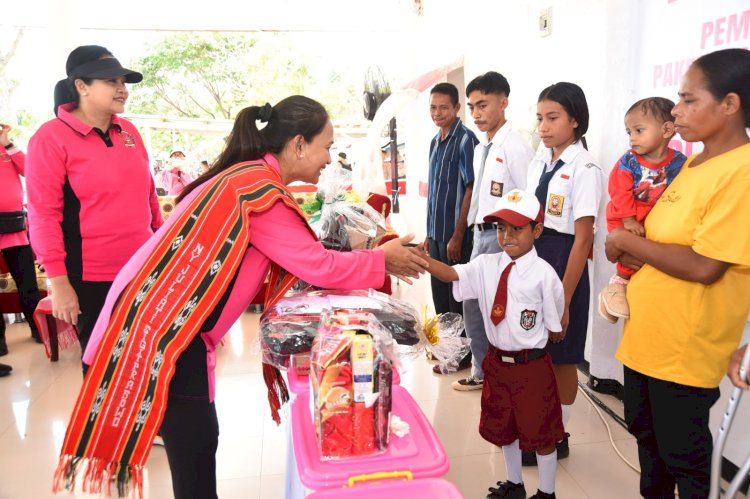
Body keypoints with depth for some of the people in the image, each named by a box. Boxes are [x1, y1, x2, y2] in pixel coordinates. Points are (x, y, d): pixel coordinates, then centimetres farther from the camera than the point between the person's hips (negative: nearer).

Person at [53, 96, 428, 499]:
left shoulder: (248, 177, 11)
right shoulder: (259, 190, -20)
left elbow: (301, 259, 14)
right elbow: (319, 266, -16)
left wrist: (370, 261, 13)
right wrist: (381, 259, 0)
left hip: (163, 316, 10)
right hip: (163, 327, -10)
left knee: (196, 440, 18)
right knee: (196, 445, 0)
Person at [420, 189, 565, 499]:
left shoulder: (543, 274, -15)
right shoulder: (487, 266, -4)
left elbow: (555, 328, -6)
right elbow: (451, 273, -17)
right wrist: (420, 259, -31)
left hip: (532, 365, -5)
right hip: (496, 361, 5)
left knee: (539, 432, 13)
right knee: (502, 427, 22)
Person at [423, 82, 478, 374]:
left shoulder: (465, 140, -11)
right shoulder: (435, 141, 12)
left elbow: (471, 190, -15)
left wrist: (457, 236, -17)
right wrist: (430, 233, 15)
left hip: (455, 234, -8)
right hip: (436, 232, 8)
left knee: (457, 296, 3)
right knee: (440, 294, 16)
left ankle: (462, 356, 17)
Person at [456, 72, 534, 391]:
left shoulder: (515, 147, -13)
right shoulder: (480, 149, 12)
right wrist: (475, 231, 16)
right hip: (481, 234, 9)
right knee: (473, 305, 16)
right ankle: (483, 372, 33)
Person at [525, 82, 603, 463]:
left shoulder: (584, 169, -14)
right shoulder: (538, 163, 8)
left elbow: (582, 238, -16)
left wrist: (564, 298, -17)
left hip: (562, 265, -7)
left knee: (561, 359, 9)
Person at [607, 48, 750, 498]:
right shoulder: (693, 163, 9)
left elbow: (704, 266, -26)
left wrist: (627, 241, -15)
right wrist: (635, 255, -3)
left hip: (685, 348, -9)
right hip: (645, 335, 9)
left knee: (682, 453, 11)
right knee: (646, 434, 24)